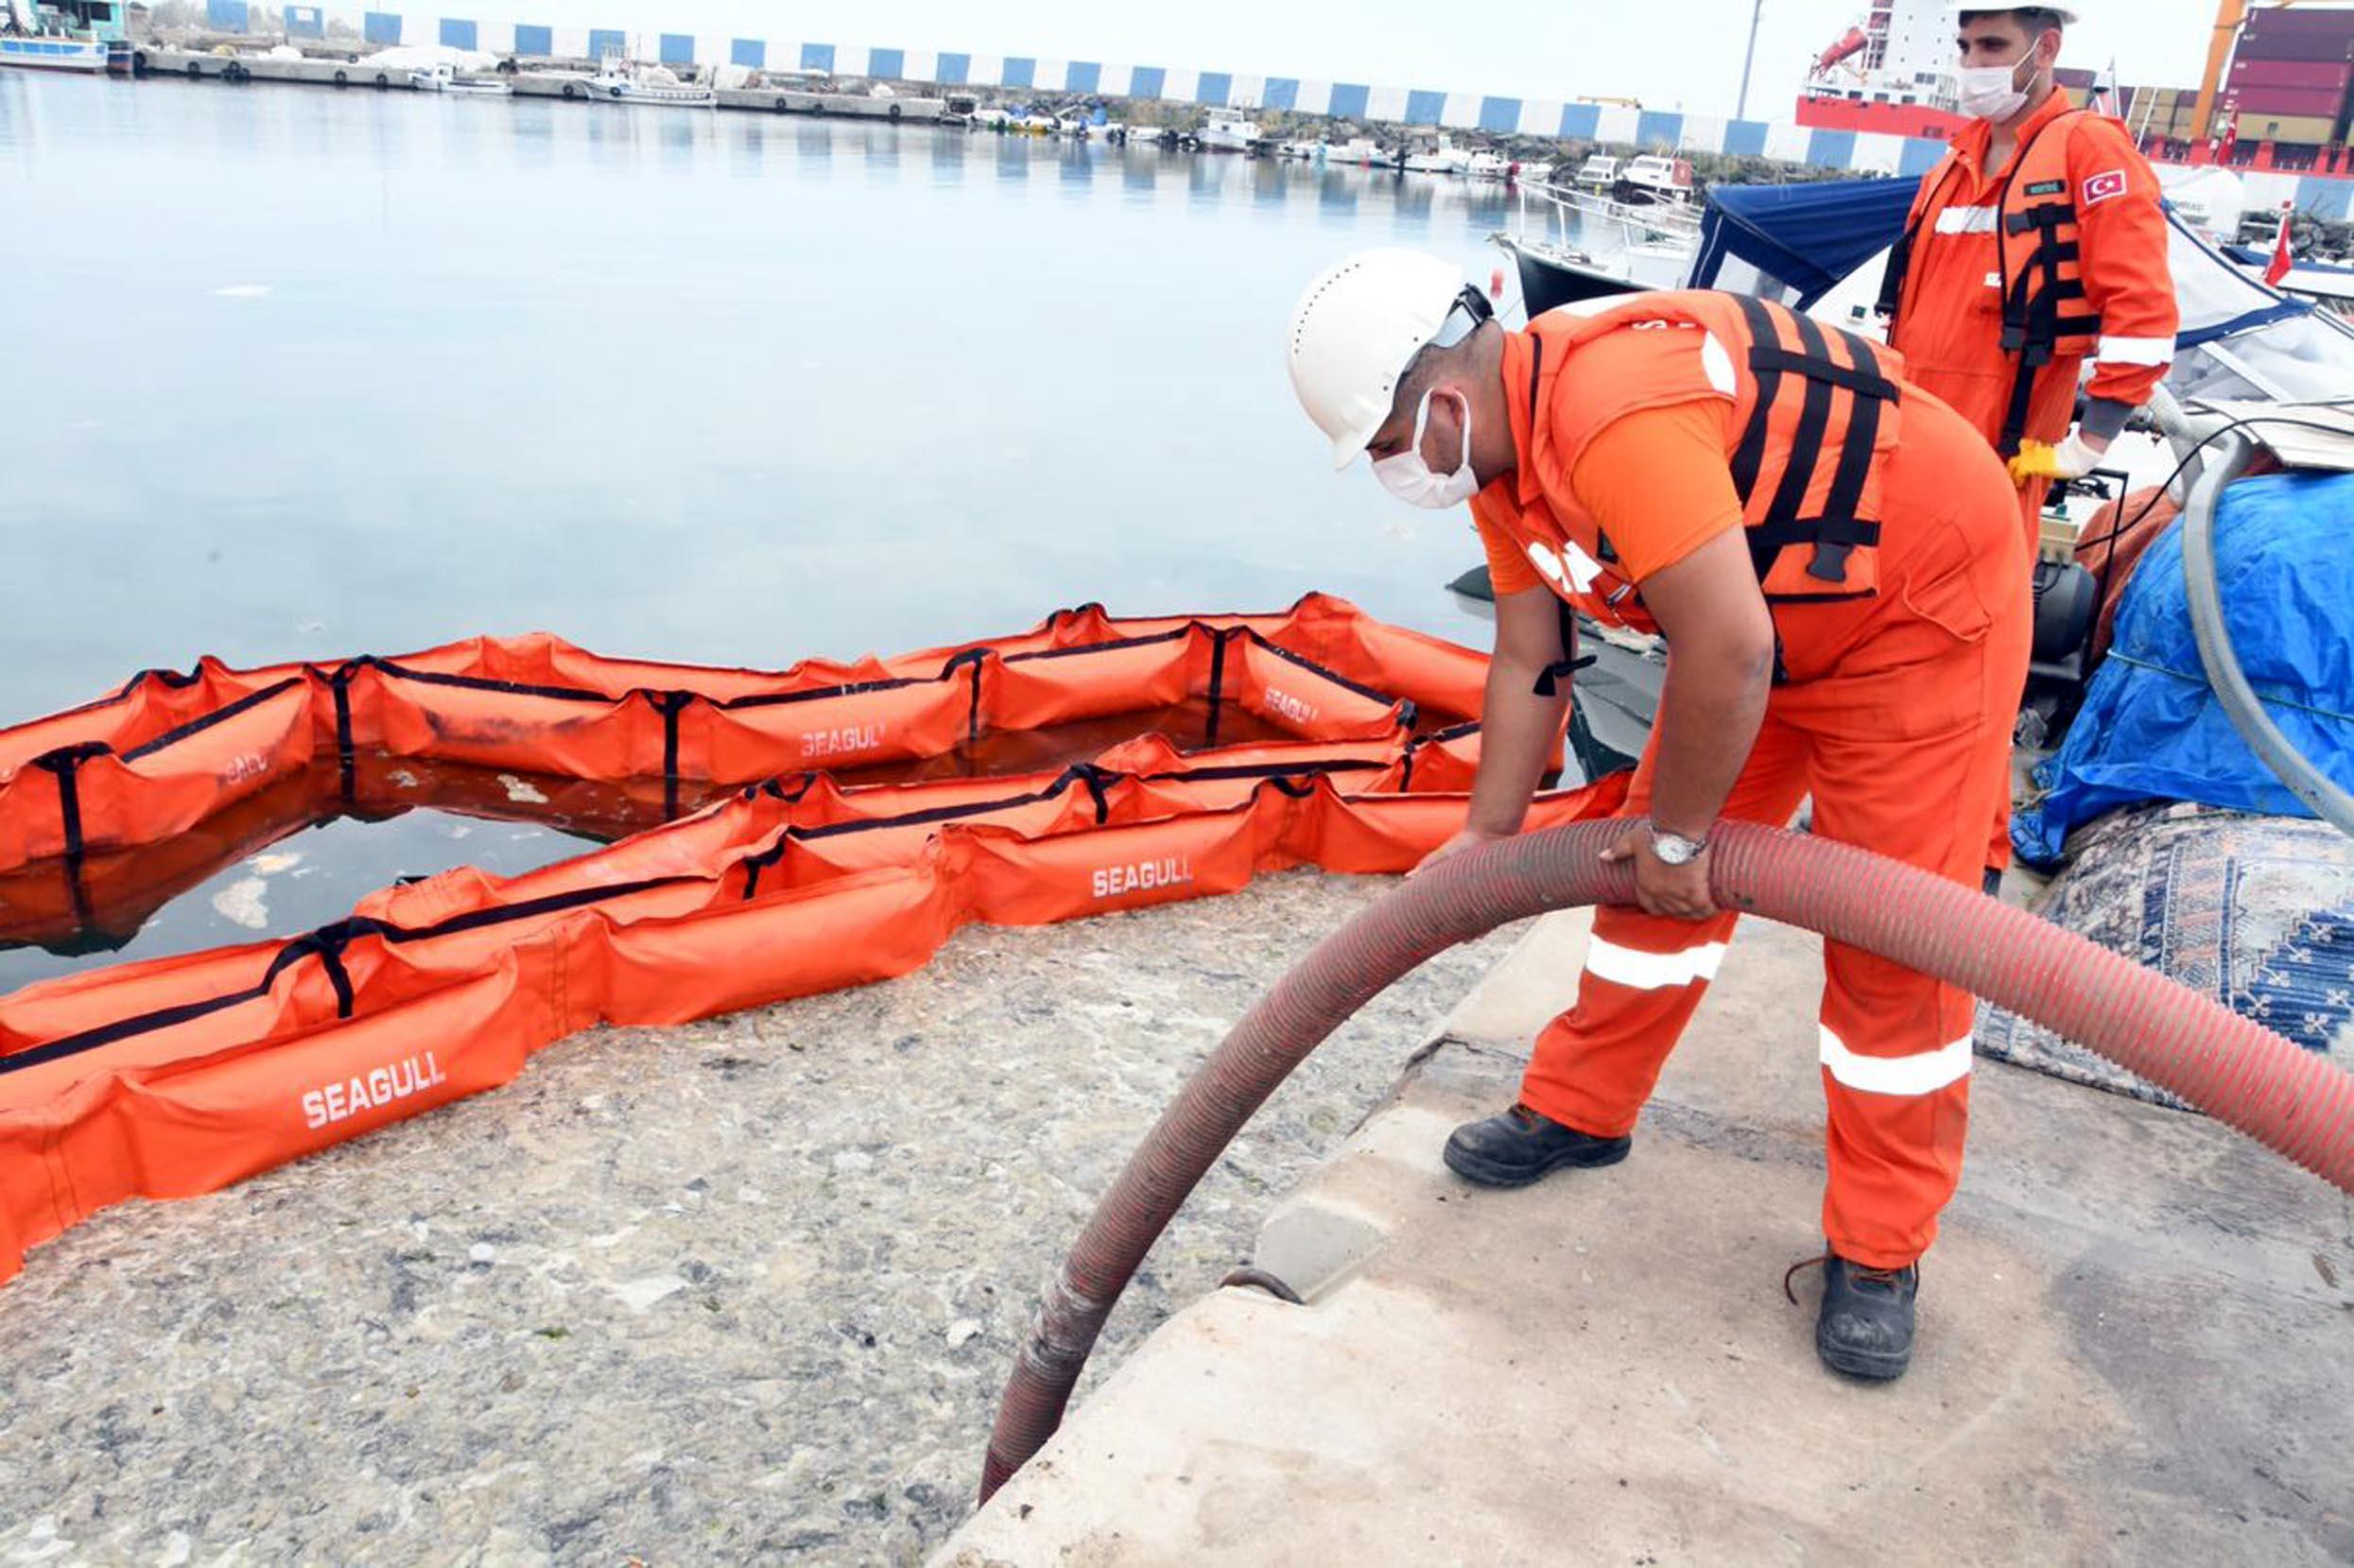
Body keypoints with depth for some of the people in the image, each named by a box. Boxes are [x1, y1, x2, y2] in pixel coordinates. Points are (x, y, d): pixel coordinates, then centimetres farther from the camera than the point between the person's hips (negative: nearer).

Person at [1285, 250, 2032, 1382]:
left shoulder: (1612, 415, -36)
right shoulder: (1499, 453, -5)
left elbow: (1728, 652, -35)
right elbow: (1530, 658, 3)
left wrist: (1679, 836, -20)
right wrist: (1487, 834, 7)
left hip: (1926, 603, -8)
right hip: (1764, 615, 9)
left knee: (1892, 940, -3)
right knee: (1658, 878, 10)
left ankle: (1878, 1254, 12)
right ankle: (1582, 1110, 28)